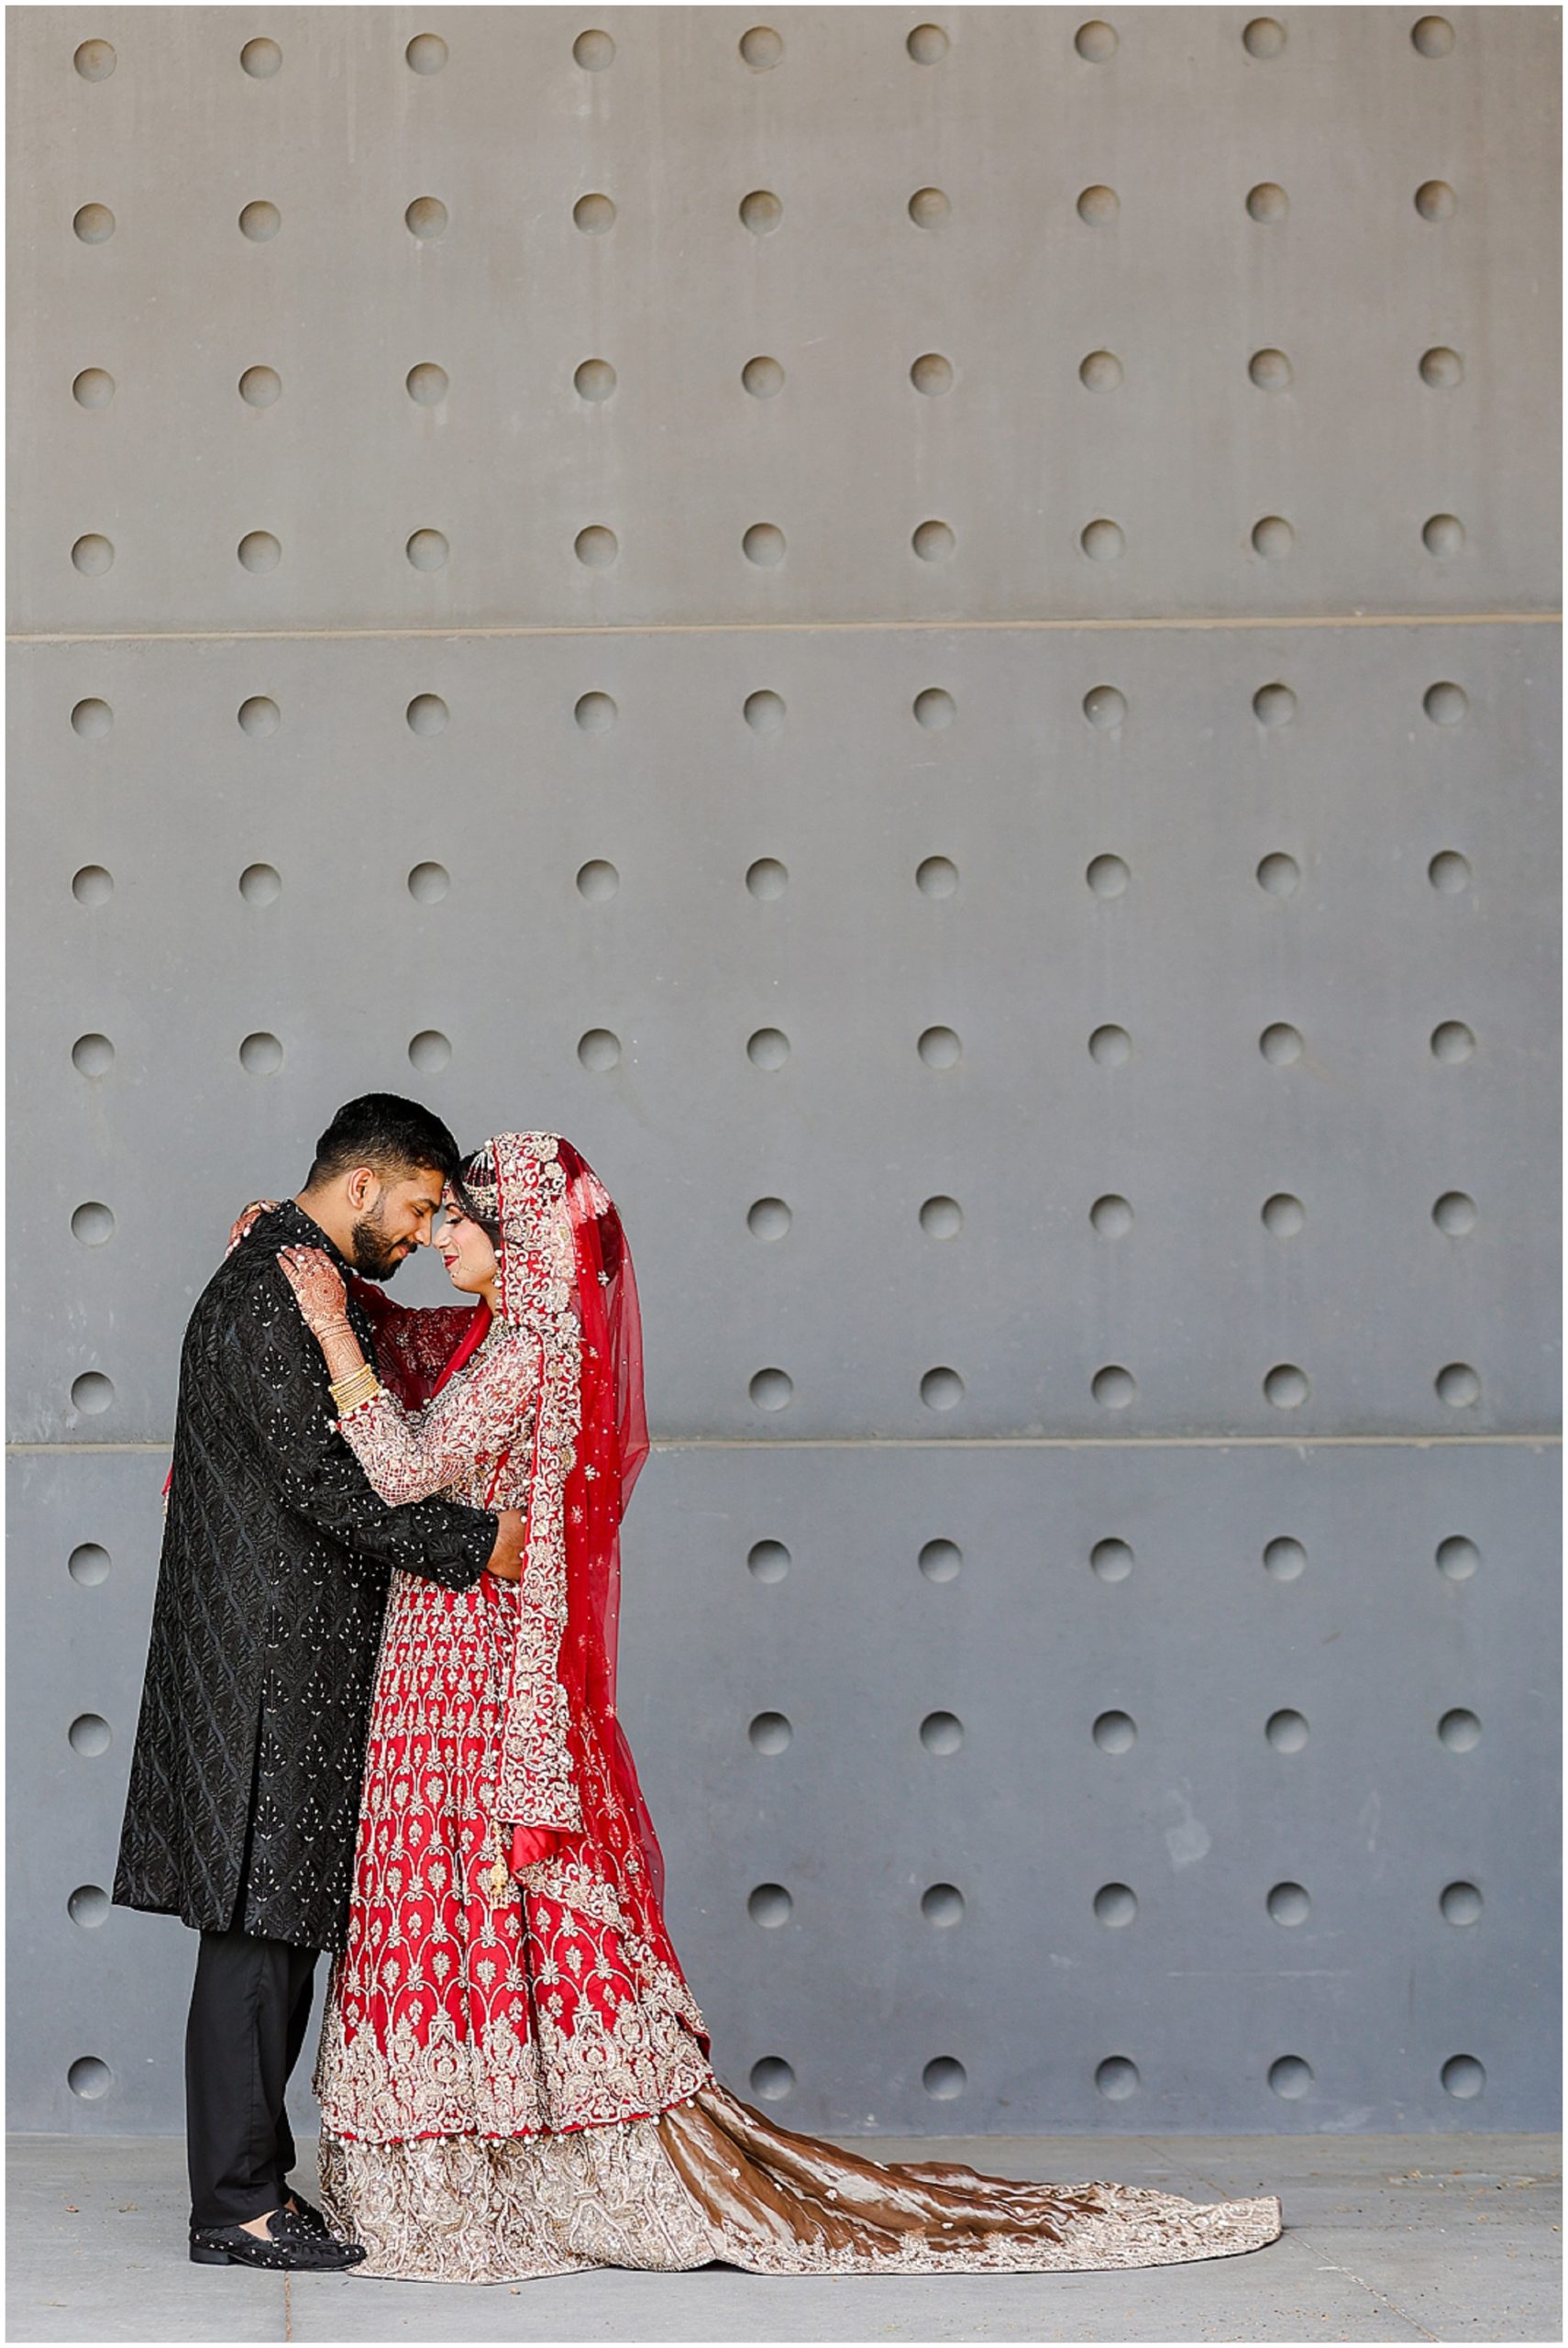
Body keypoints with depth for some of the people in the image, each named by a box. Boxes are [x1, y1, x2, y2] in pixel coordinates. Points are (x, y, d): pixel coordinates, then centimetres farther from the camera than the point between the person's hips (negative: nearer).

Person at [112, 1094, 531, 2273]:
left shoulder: (305, 1282, 19)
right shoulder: (268, 1294, -15)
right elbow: (324, 1481, -20)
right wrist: (476, 1542, -14)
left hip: (298, 1662, 10)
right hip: (268, 1662, -10)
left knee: (282, 1929, 12)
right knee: (258, 1928, -7)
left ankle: (255, 2176, 18)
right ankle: (237, 2208, -3)